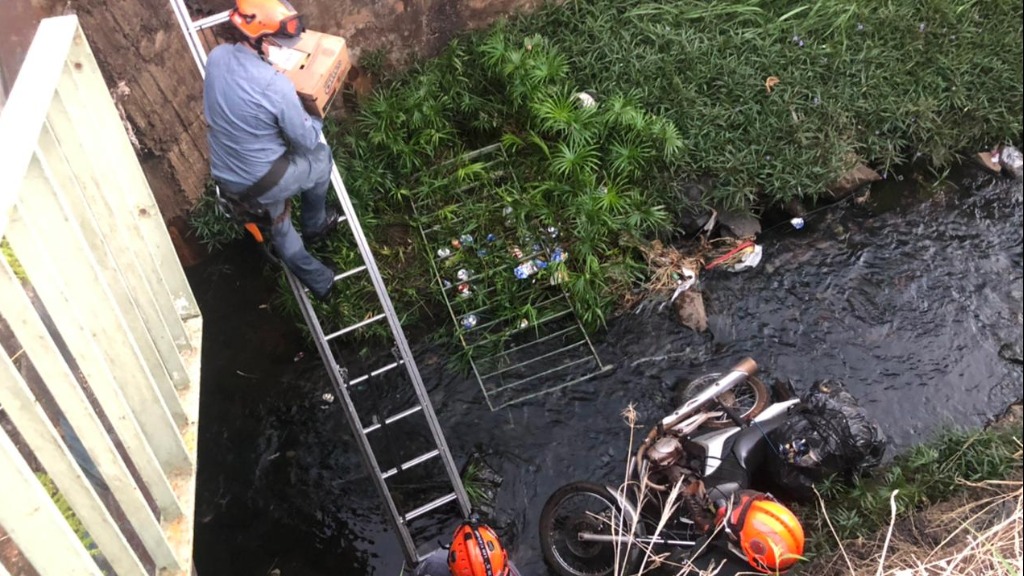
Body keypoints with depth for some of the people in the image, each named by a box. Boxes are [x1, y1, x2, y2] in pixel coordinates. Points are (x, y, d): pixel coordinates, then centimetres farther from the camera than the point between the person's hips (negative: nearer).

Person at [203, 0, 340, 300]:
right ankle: (315, 224, 45)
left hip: (226, 180, 6)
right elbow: (307, 140, -15)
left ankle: (317, 280, 48)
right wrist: (316, 121, 9)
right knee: (321, 156, 24)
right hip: (265, 182, -6)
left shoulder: (216, 57, -7)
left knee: (280, 231, 30)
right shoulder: (276, 85, -29)